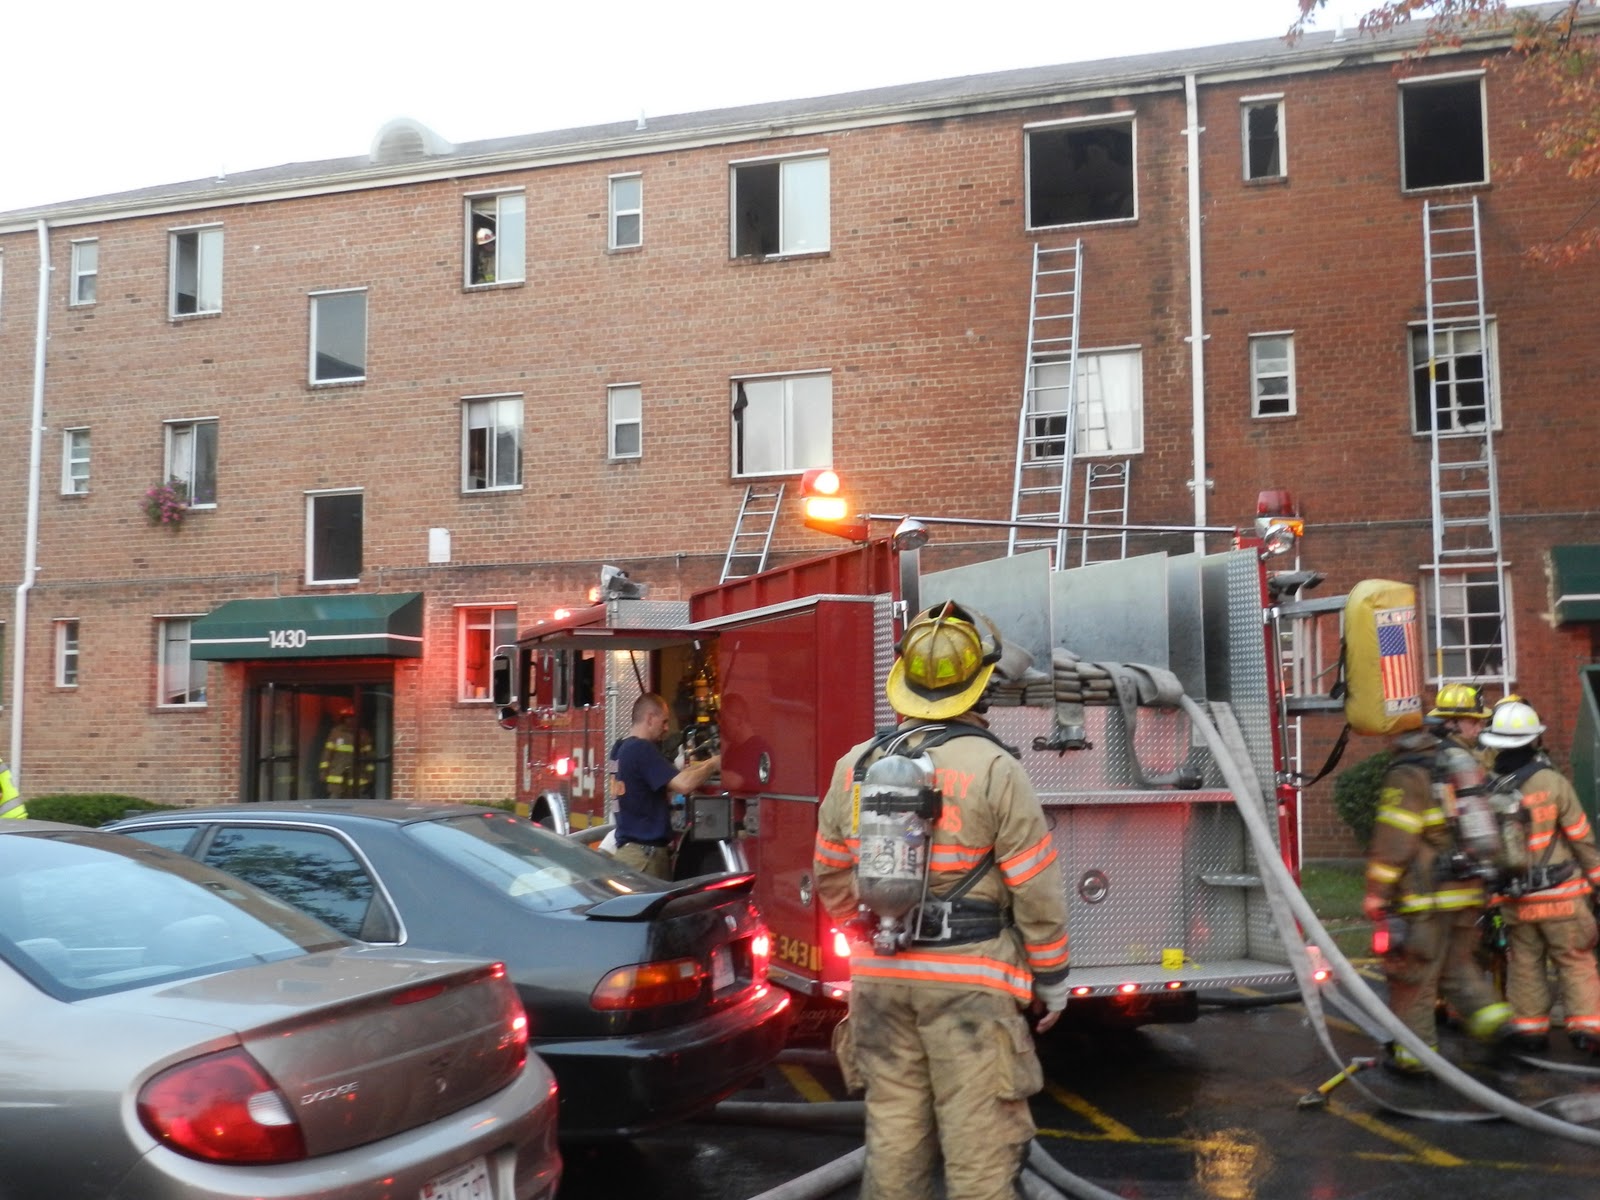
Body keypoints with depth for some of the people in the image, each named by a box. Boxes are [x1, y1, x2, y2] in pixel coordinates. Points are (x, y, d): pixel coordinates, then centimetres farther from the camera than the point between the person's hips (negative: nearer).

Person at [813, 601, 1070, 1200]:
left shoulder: (853, 766, 3)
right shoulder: (993, 767, -12)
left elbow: (831, 876, 14)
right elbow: (1036, 887, -9)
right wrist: (1051, 977, 4)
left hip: (881, 977, 5)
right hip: (969, 979, -5)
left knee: (893, 1135, 14)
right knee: (980, 1149, 2)